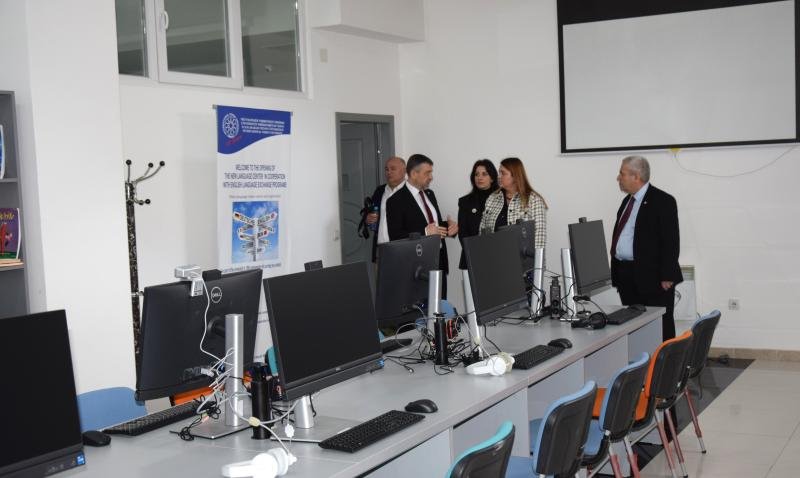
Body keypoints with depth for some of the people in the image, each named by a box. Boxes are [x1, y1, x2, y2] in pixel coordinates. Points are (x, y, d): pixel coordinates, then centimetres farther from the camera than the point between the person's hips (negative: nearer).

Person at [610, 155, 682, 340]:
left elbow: (671, 241, -12)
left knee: (661, 329, -2)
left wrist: (667, 277, -16)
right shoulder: (627, 201, 16)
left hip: (653, 277, -8)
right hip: (626, 276, 8)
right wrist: (616, 272, 16)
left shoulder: (663, 201, -9)